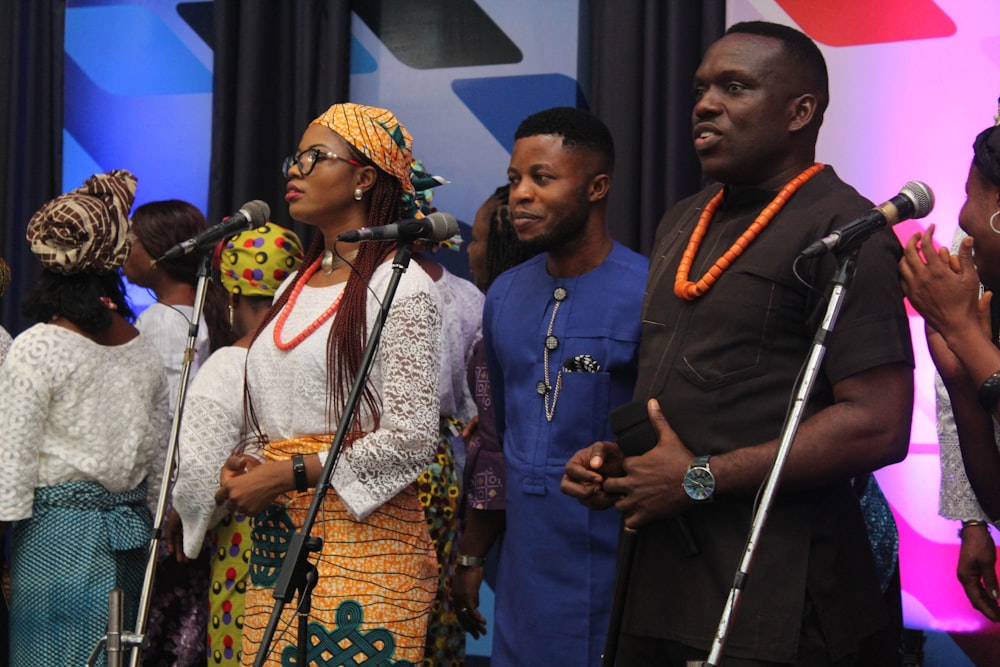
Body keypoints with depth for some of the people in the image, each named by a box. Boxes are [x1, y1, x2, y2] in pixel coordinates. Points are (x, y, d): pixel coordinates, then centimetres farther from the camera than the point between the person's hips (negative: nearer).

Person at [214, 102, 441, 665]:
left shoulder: (403, 287, -6)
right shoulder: (295, 288, 19)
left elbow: (413, 438, -14)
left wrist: (288, 474, -14)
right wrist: (248, 465, 3)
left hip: (362, 531, -7)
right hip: (276, 534, 7)